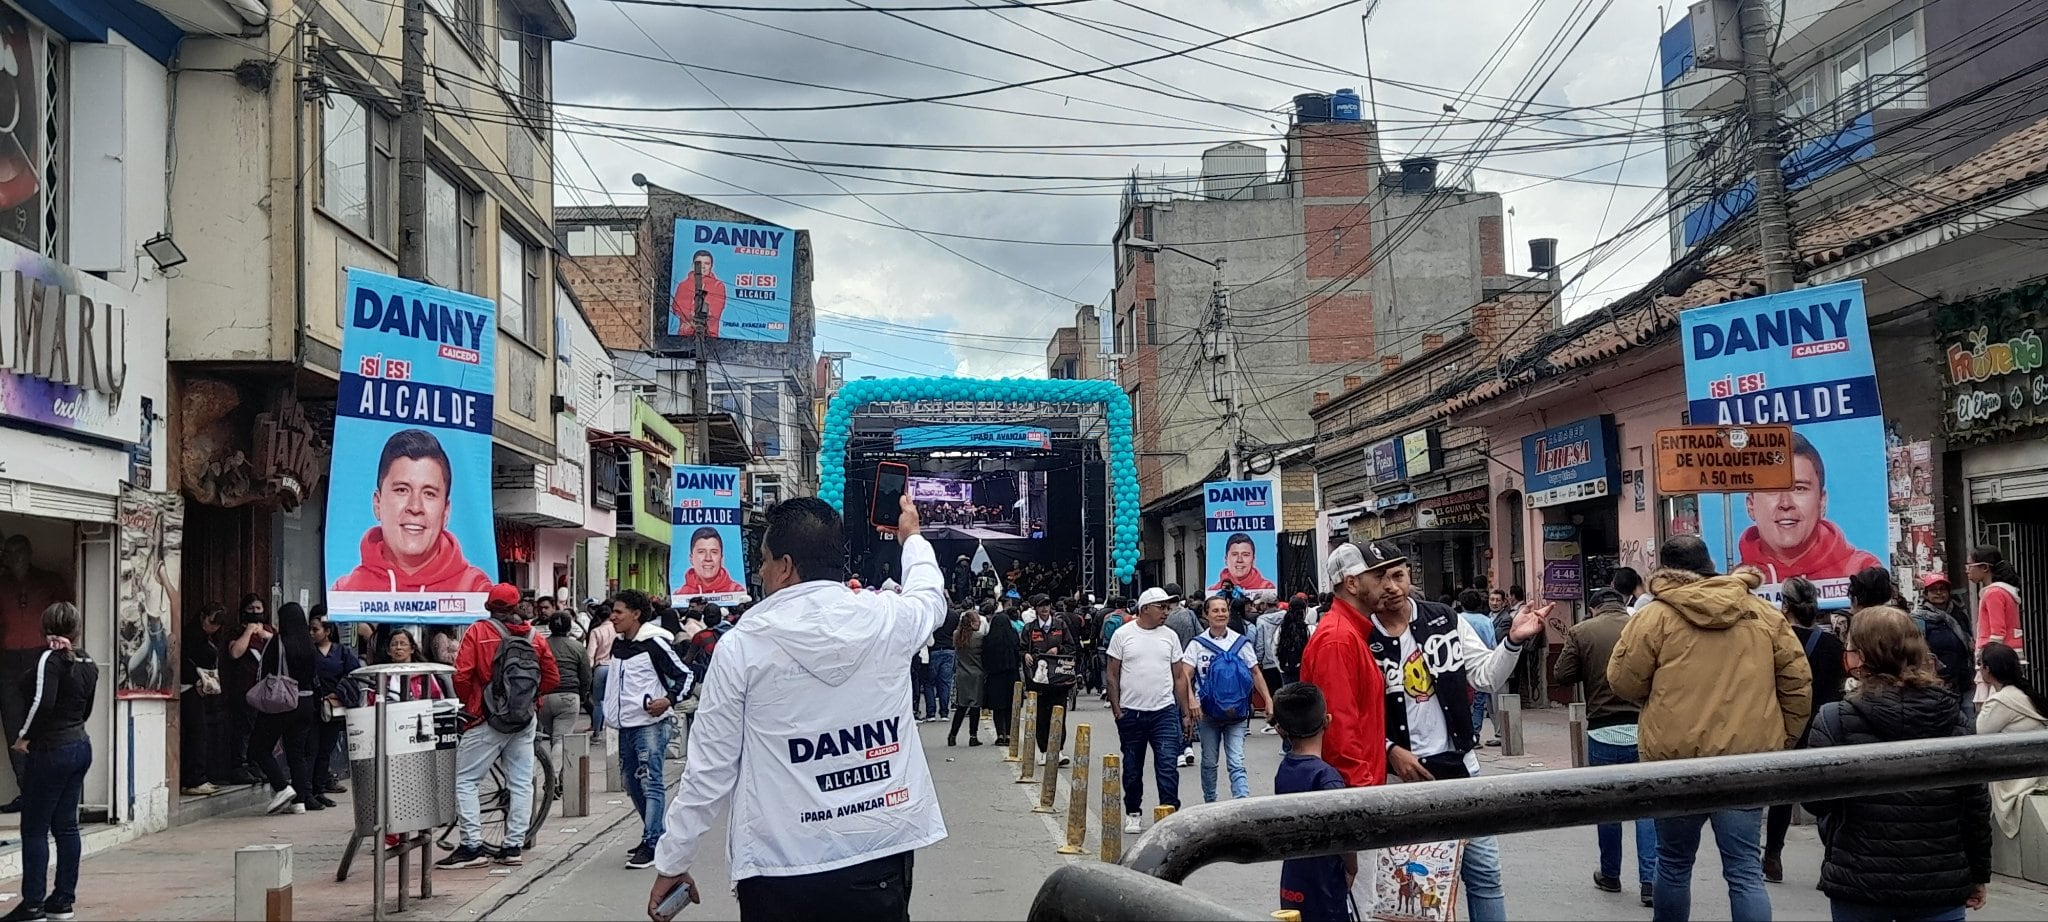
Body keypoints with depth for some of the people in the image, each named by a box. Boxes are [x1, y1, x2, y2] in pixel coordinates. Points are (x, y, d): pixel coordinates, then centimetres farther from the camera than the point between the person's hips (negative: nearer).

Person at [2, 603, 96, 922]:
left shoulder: (50, 659, -13)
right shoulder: (88, 663, 10)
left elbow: (43, 702, -25)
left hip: (52, 751, -8)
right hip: (81, 746, 8)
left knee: (34, 829, -1)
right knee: (66, 825, 12)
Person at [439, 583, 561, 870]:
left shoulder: (478, 631, -6)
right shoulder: (533, 636, 5)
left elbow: (462, 676, -12)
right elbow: (552, 677, 6)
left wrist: (469, 703, 6)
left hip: (487, 720, -4)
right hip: (525, 721, 4)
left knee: (464, 781, 3)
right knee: (521, 783, 10)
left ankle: (472, 847, -4)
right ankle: (513, 846, 11)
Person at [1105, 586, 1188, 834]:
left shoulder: (1170, 636, 5)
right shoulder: (1123, 635, -1)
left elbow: (1179, 677, 9)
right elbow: (1112, 674, 1)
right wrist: (1116, 708, -4)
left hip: (1164, 711, 1)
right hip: (1131, 712, -1)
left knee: (1168, 765, -9)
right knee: (1132, 769, 11)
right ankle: (1132, 813, 27)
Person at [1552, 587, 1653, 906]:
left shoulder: (1580, 632, -3)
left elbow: (1562, 676, -1)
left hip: (1603, 731, 0)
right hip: (1644, 728, 0)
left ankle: (1610, 875, 25)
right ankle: (1650, 881, 0)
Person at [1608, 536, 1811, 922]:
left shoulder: (1654, 616, -4)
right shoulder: (1764, 614, 6)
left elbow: (1624, 682, 1)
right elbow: (1798, 682, 8)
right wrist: (1782, 740, 17)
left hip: (1676, 757, -2)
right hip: (1747, 757, 2)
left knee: (1674, 864, 14)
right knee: (1745, 870, 3)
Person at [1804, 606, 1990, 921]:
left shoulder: (1836, 719, -13)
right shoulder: (1953, 715, -2)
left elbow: (1815, 801, -8)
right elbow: (1976, 803, 2)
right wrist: (1978, 873, 13)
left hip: (1860, 885, -2)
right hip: (1941, 884, 2)